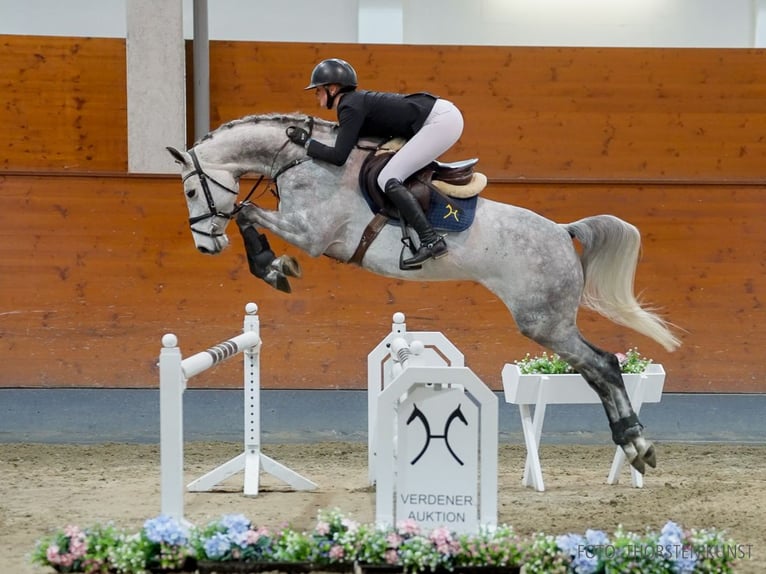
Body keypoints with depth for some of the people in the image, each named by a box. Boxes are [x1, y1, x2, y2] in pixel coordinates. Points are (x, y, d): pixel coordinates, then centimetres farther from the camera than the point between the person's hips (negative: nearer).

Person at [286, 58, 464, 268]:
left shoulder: (351, 108, -10)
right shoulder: (357, 100, 17)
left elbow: (338, 156, -15)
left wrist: (306, 142, -2)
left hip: (440, 121, -10)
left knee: (388, 180, -14)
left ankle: (431, 241, -23)